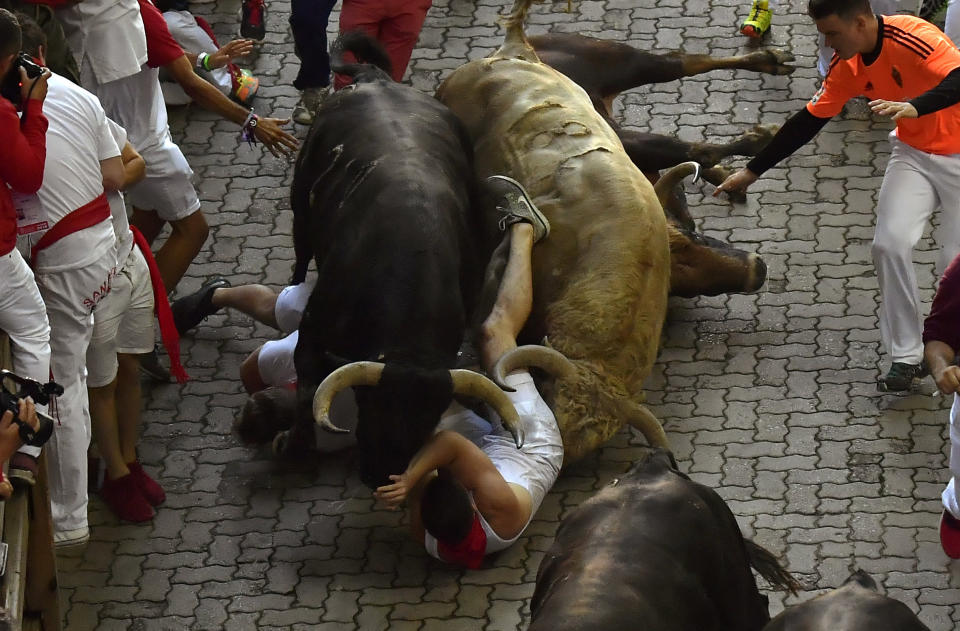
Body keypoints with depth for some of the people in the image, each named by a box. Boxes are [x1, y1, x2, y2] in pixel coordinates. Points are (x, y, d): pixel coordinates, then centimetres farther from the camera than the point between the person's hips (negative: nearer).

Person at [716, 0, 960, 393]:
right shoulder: (847, 66, -4)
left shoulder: (913, 37, -27)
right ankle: (906, 358, -2)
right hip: (913, 152, 5)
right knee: (891, 243, -11)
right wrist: (752, 171, 7)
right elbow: (808, 121, 4)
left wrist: (913, 106, -55)